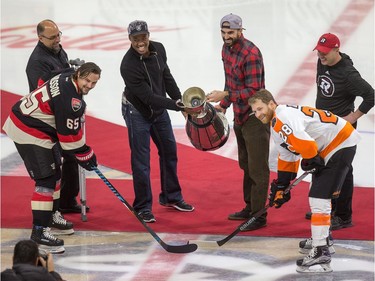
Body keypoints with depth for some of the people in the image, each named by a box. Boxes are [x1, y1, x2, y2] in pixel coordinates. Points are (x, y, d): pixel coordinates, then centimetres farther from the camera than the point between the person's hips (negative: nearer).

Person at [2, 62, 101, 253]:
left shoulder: (66, 79, 4)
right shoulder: (69, 98, -26)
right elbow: (69, 134, -20)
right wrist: (84, 154, -5)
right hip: (29, 132, -11)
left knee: (54, 172, 23)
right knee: (46, 179, -12)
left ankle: (50, 215, 40)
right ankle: (39, 231, -14)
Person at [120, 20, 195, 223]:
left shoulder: (158, 50, -9)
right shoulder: (128, 65, -30)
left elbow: (167, 78, 6)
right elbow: (147, 96, -29)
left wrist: (180, 101, 4)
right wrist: (175, 105, -34)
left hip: (159, 109, 7)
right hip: (137, 112, -7)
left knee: (169, 151, 15)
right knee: (141, 159, -4)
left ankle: (171, 197, 32)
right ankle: (143, 207, 7)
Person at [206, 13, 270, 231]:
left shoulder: (251, 54, -23)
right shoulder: (226, 49, 6)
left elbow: (253, 91, -26)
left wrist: (225, 96, -28)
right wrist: (222, 106, 12)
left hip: (255, 117, -10)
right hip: (239, 115, 10)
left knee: (257, 168, -6)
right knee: (246, 164, 20)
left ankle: (259, 215, -2)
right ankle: (249, 208, 33)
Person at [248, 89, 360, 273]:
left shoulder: (283, 118, -21)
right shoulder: (277, 125, 14)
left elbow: (306, 145, -32)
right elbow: (287, 158, 23)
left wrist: (310, 161, -12)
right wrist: (281, 187, 23)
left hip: (341, 145, -11)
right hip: (325, 150, 11)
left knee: (319, 198, -16)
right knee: (321, 192, 27)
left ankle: (321, 252, -17)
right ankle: (322, 237, 45)